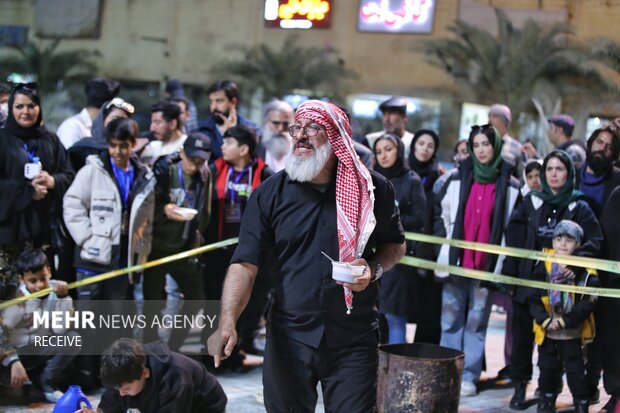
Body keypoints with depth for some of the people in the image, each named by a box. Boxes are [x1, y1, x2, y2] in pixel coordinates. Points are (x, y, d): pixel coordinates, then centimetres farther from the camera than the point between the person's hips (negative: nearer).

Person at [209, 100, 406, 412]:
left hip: (354, 339, -1)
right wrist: (228, 322, -25)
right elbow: (245, 263, -10)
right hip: (288, 338, 1)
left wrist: (375, 268, -10)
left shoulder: (372, 188, -2)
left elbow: (396, 244, 12)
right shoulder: (270, 194, -3)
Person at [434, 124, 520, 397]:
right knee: (451, 321, 5)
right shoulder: (458, 181, 7)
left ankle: (469, 376, 10)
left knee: (477, 323, 3)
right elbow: (441, 213, 13)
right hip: (455, 260, 2)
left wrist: (506, 264, 0)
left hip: (487, 265, -2)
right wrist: (443, 244, 6)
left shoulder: (510, 187, 3)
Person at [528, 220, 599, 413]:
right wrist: (545, 321, -16)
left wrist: (563, 321, -19)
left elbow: (587, 304, -14)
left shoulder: (585, 272, -11)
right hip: (547, 332, 3)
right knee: (547, 369, 16)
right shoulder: (543, 268, -3)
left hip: (572, 334, -3)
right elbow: (533, 300, -3)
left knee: (575, 371, 5)